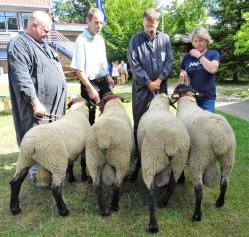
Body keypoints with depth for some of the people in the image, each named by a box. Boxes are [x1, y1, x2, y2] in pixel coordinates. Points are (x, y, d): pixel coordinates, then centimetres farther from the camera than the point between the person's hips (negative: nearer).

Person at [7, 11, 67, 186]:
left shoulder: (42, 43, 20)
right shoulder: (19, 44, -10)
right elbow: (21, 77, -20)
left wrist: (62, 97, 23)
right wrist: (35, 102, -24)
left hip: (54, 102, 9)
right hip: (39, 105, -9)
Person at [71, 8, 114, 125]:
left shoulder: (100, 39, 10)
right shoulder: (81, 40, -13)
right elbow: (79, 69, -17)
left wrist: (107, 75, 9)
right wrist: (90, 88, -20)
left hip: (103, 82, 7)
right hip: (90, 83, -7)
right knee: (89, 116, 3)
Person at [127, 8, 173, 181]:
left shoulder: (165, 39, 9)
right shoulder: (135, 40, 2)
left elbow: (169, 61, 5)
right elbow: (134, 65, -6)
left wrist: (159, 79, -8)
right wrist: (148, 82, -10)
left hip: (161, 88, 2)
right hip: (142, 88, -2)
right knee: (140, 122, 2)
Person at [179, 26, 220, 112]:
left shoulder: (214, 54, 3)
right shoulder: (187, 57, 7)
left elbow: (213, 69, -16)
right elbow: (182, 77, 13)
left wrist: (199, 56, -9)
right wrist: (182, 76, -10)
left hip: (207, 98, -1)